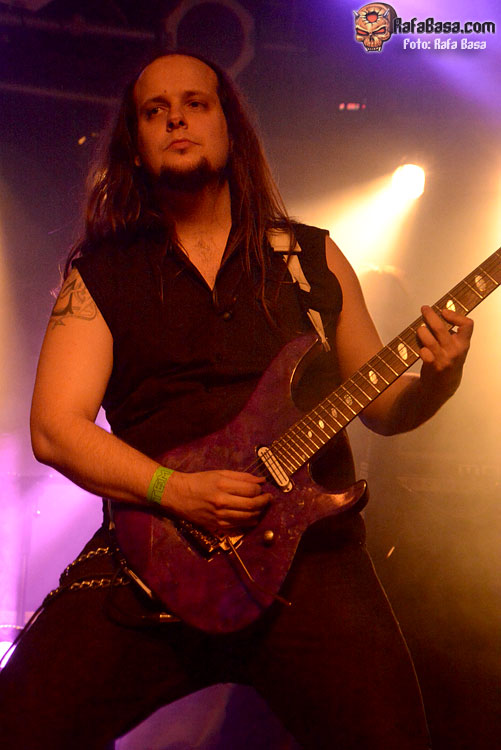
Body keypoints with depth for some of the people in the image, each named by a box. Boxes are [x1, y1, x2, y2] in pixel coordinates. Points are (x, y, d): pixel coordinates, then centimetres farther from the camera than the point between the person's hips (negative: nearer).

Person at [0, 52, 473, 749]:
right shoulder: (100, 273, 10)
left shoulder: (313, 257, 15)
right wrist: (177, 490, -14)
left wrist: (436, 379, -3)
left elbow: (382, 406, 20)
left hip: (307, 542, 1)